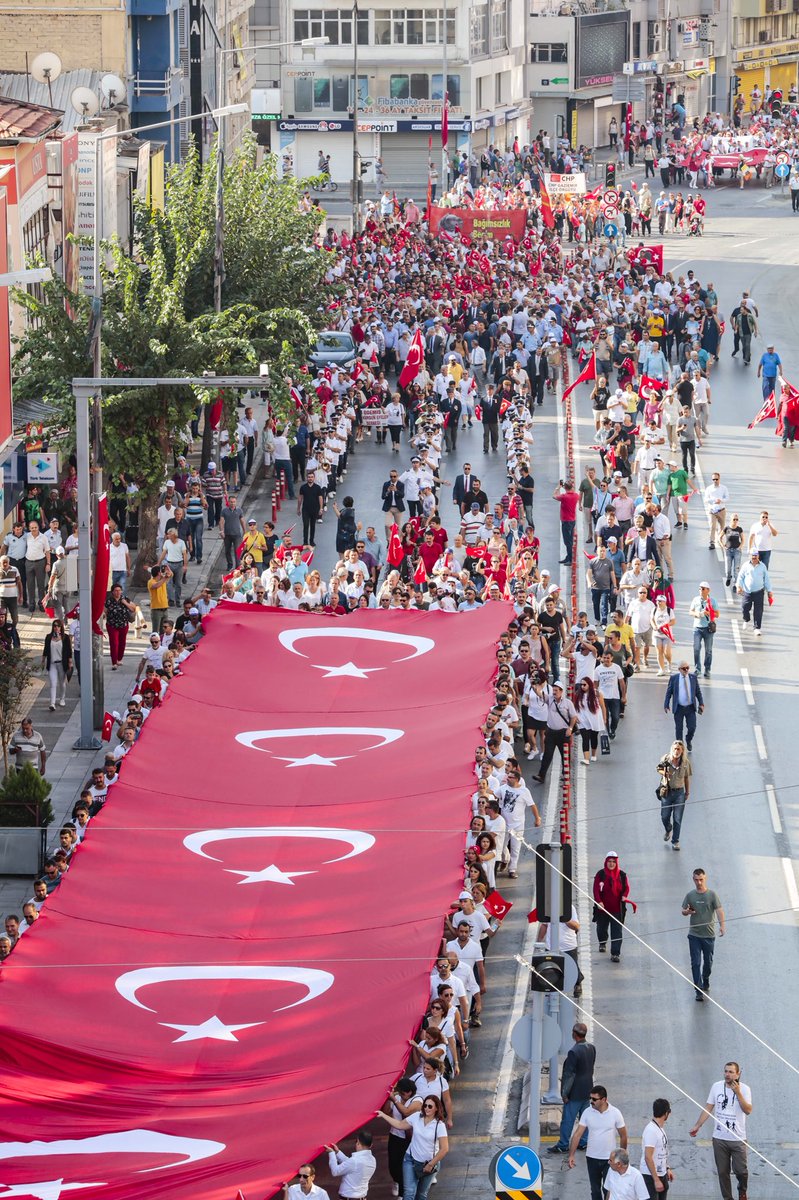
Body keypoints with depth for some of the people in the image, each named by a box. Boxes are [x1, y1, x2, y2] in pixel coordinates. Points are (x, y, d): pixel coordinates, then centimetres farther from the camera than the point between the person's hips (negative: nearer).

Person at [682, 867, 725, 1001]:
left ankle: (705, 980, 40)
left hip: (709, 934, -1)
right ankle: (699, 991, -4)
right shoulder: (690, 895, 3)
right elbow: (683, 911, 10)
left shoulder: (712, 894, -4)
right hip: (694, 935, 1)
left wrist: (722, 925, -28)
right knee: (696, 963, -6)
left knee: (708, 962, 12)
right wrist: (687, 911, -15)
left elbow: (719, 910, -12)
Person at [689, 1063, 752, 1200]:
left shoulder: (744, 1089, -6)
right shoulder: (717, 1087, 1)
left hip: (737, 1139, -2)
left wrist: (738, 1093, -23)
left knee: (741, 1170, -2)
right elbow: (708, 1108, 6)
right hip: (719, 1138, 2)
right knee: (722, 1172, 6)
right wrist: (697, 1126, 3)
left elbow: (748, 1110, -17)